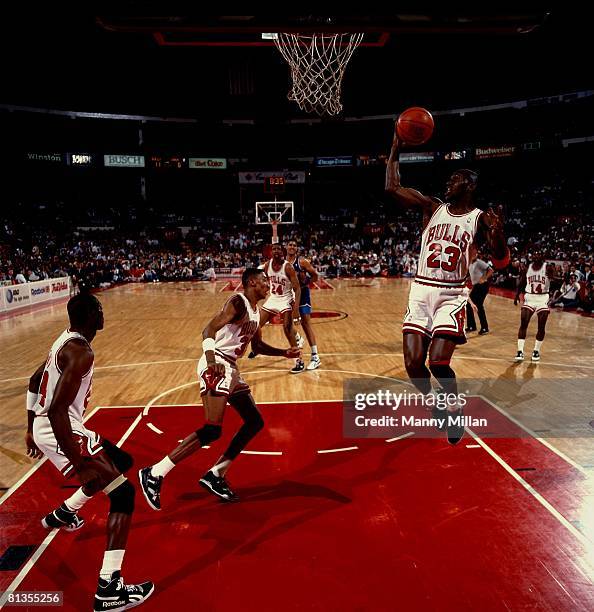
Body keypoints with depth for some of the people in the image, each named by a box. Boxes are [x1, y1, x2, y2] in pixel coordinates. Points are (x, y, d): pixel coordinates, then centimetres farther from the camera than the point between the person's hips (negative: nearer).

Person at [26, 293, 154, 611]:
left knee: (121, 462, 25)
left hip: (44, 427, 10)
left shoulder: (65, 341, 9)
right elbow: (57, 411, -30)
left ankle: (62, 514, 41)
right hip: (59, 431, -10)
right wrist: (77, 463, -26)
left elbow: (33, 382, 21)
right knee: (123, 492, -9)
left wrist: (31, 430, 29)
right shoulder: (81, 352, -23)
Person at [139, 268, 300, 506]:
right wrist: (211, 360, -38)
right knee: (212, 430, -18)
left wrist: (284, 352, 26)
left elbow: (258, 346, 32)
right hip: (217, 365, -10)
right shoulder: (238, 302, -10)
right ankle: (154, 473, -9)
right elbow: (209, 330, -22)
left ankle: (215, 475, 14)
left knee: (255, 421, 10)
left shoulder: (256, 312, 19)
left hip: (231, 368, 10)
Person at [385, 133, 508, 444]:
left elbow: (502, 261, -6)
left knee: (438, 362, -15)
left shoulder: (480, 219, 0)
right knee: (413, 363, -3)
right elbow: (392, 187, -1)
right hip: (421, 292, 3)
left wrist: (498, 234, -24)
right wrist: (396, 147, -2)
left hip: (452, 296, -3)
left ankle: (455, 407, 17)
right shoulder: (432, 207, 7)